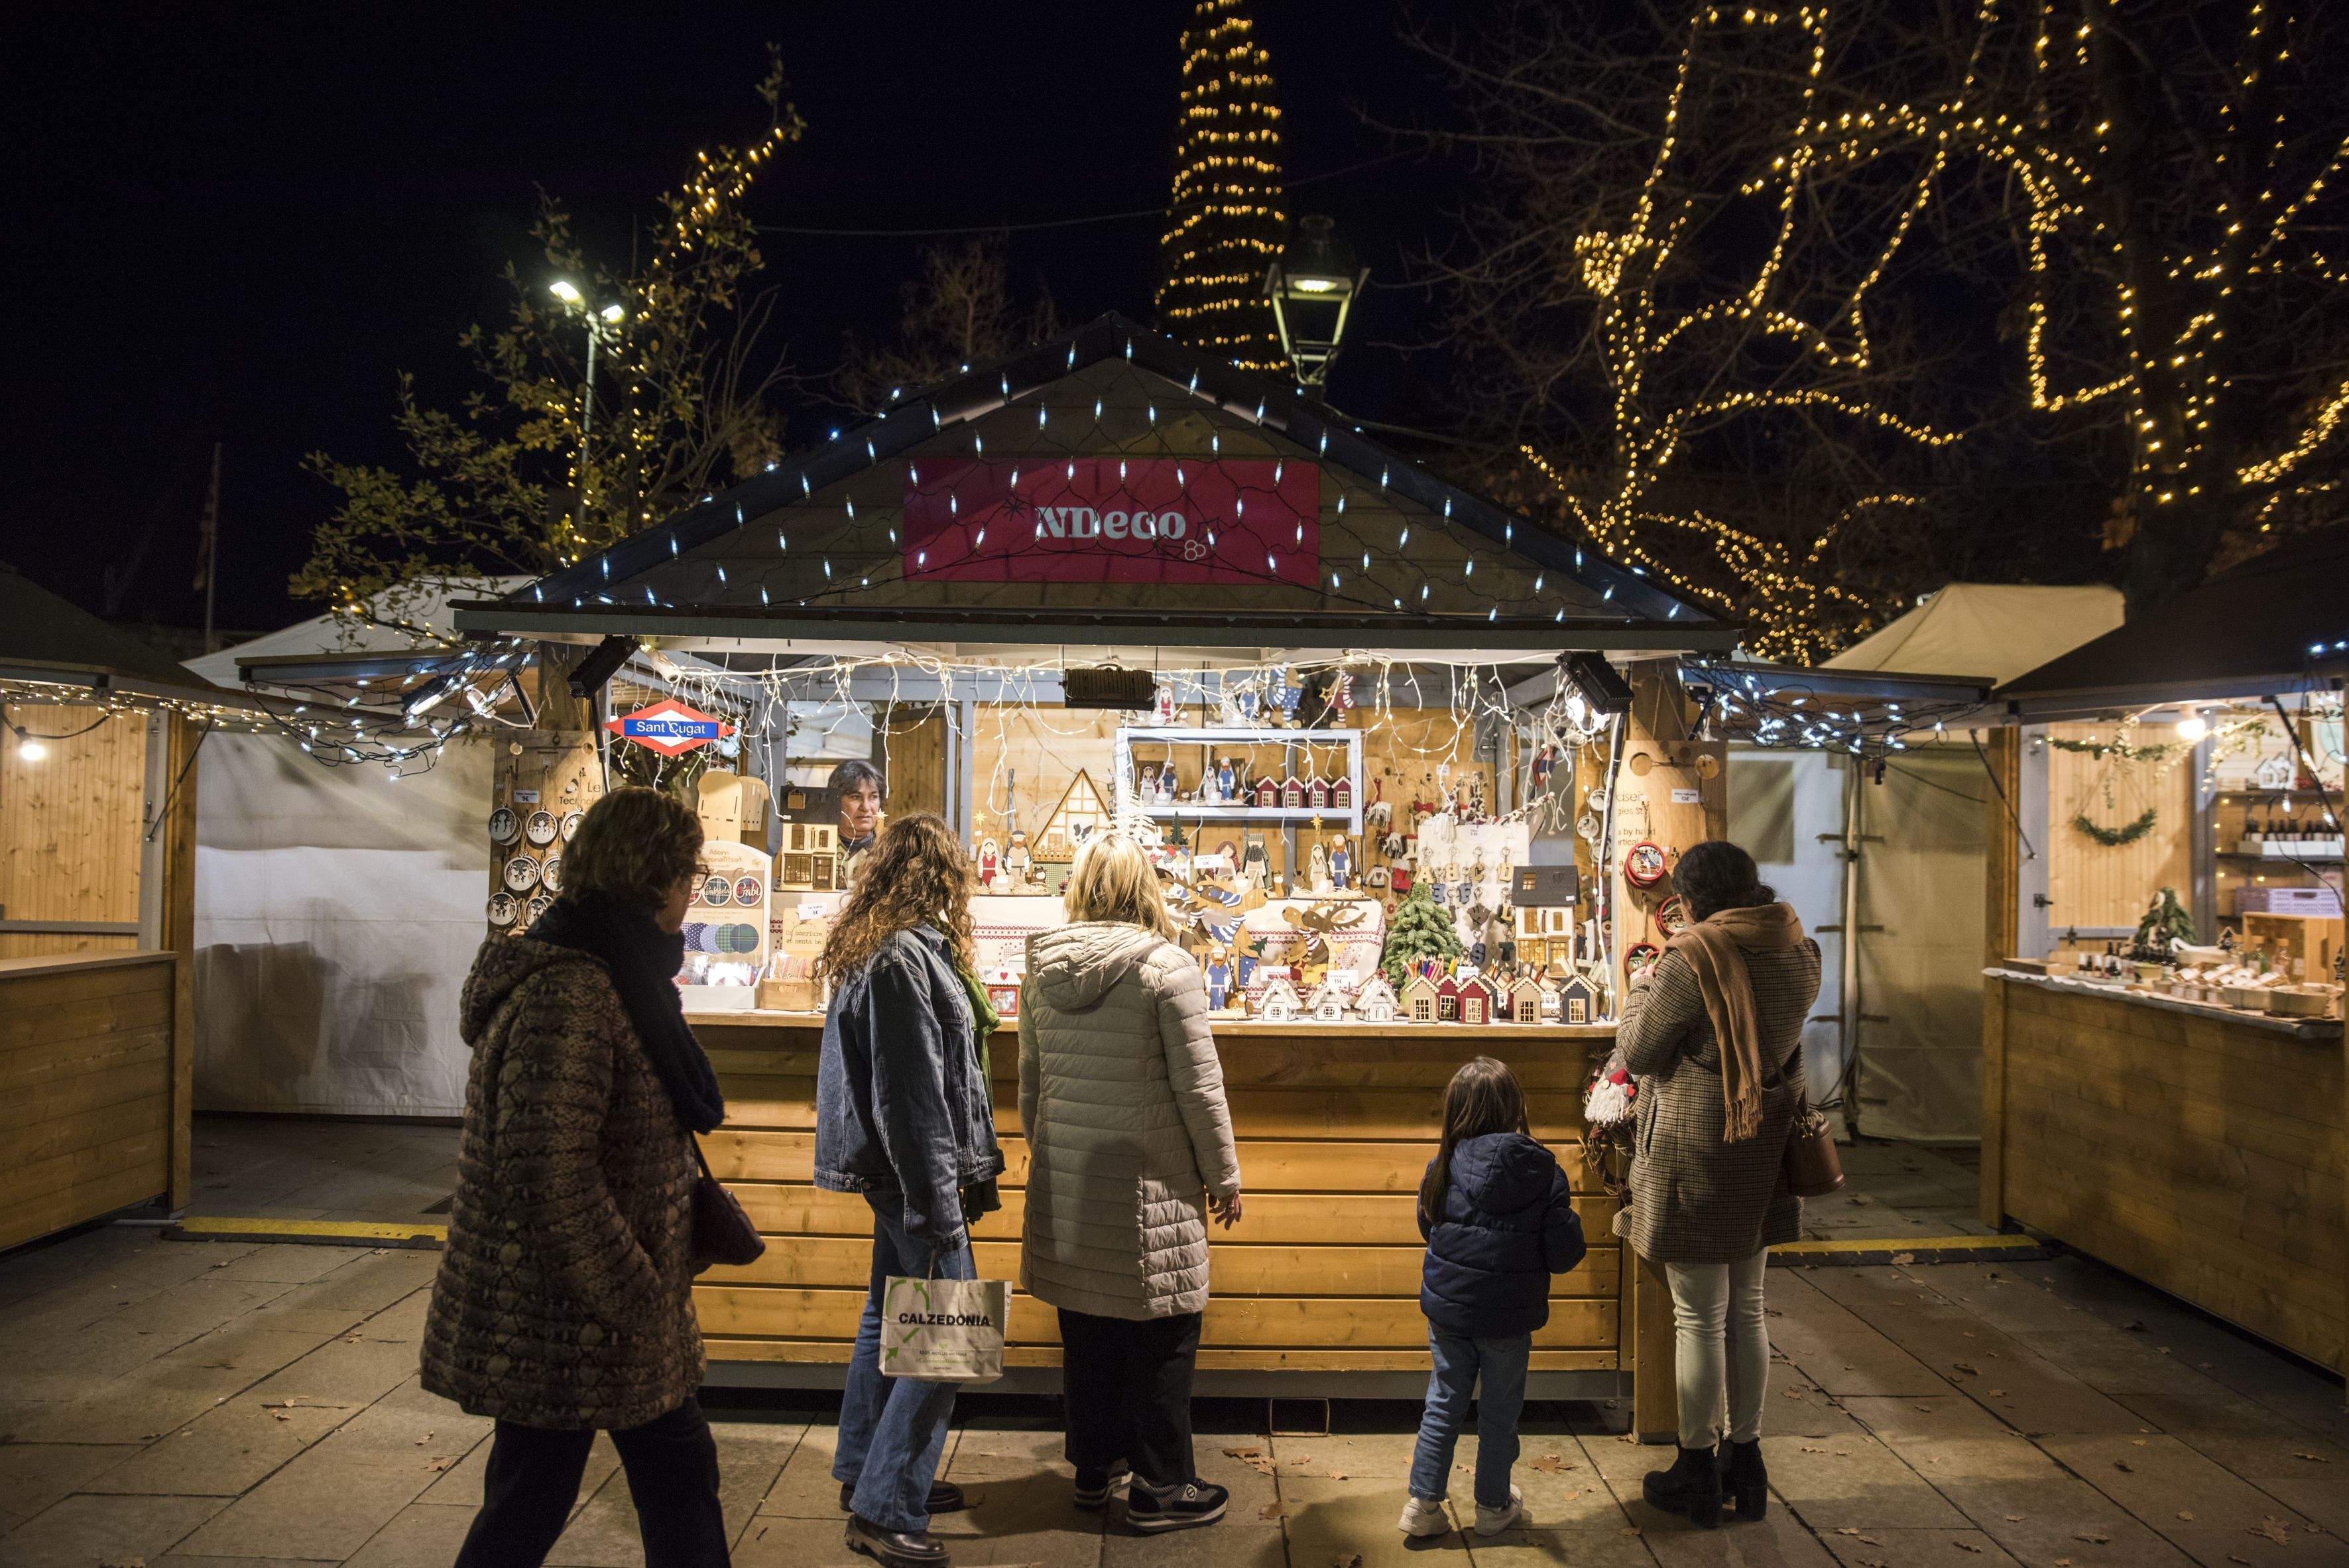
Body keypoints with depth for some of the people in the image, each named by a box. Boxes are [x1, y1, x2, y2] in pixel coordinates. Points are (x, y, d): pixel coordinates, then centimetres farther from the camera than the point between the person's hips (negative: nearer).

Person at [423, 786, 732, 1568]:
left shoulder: (614, 975, 9)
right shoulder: (568, 994, -24)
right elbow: (547, 1177, -29)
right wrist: (639, 1303, -20)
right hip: (560, 1321, -10)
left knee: (681, 1478, 19)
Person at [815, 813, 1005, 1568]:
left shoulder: (897, 950, 12)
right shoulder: (904, 959, -20)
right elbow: (912, 1097, -23)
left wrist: (968, 1169, 24)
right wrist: (938, 1211, -21)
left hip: (893, 1170, 11)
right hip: (915, 1170, -11)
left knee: (892, 1315, 19)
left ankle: (866, 1474, 32)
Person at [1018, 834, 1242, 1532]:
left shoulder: (1042, 969, 2)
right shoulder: (1166, 966, -14)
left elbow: (1030, 1080, 11)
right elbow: (1199, 1086, -11)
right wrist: (1224, 1175, 0)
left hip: (1065, 1182, 6)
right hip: (1148, 1184, -5)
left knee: (1086, 1329, 17)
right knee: (1161, 1334, 6)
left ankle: (1094, 1468, 30)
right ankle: (1160, 1489, 15)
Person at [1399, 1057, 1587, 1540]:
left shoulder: (1443, 1167, -8)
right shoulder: (1544, 1174, -15)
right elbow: (1563, 1254, -13)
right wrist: (1566, 1215, 6)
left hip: (1447, 1309, 2)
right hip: (1508, 1316, -2)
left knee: (1444, 1405, 16)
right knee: (1499, 1413, 15)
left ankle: (1423, 1502, 19)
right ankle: (1493, 1505, 30)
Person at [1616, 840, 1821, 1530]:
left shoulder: (1692, 958, -18)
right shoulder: (1800, 954, 2)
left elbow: (1638, 1051, -12)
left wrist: (1641, 988, 3)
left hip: (1694, 1150, -7)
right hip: (1764, 1146, 7)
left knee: (1699, 1317, 4)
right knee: (1747, 1309, 18)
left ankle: (1697, 1470, 15)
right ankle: (1746, 1458, 28)